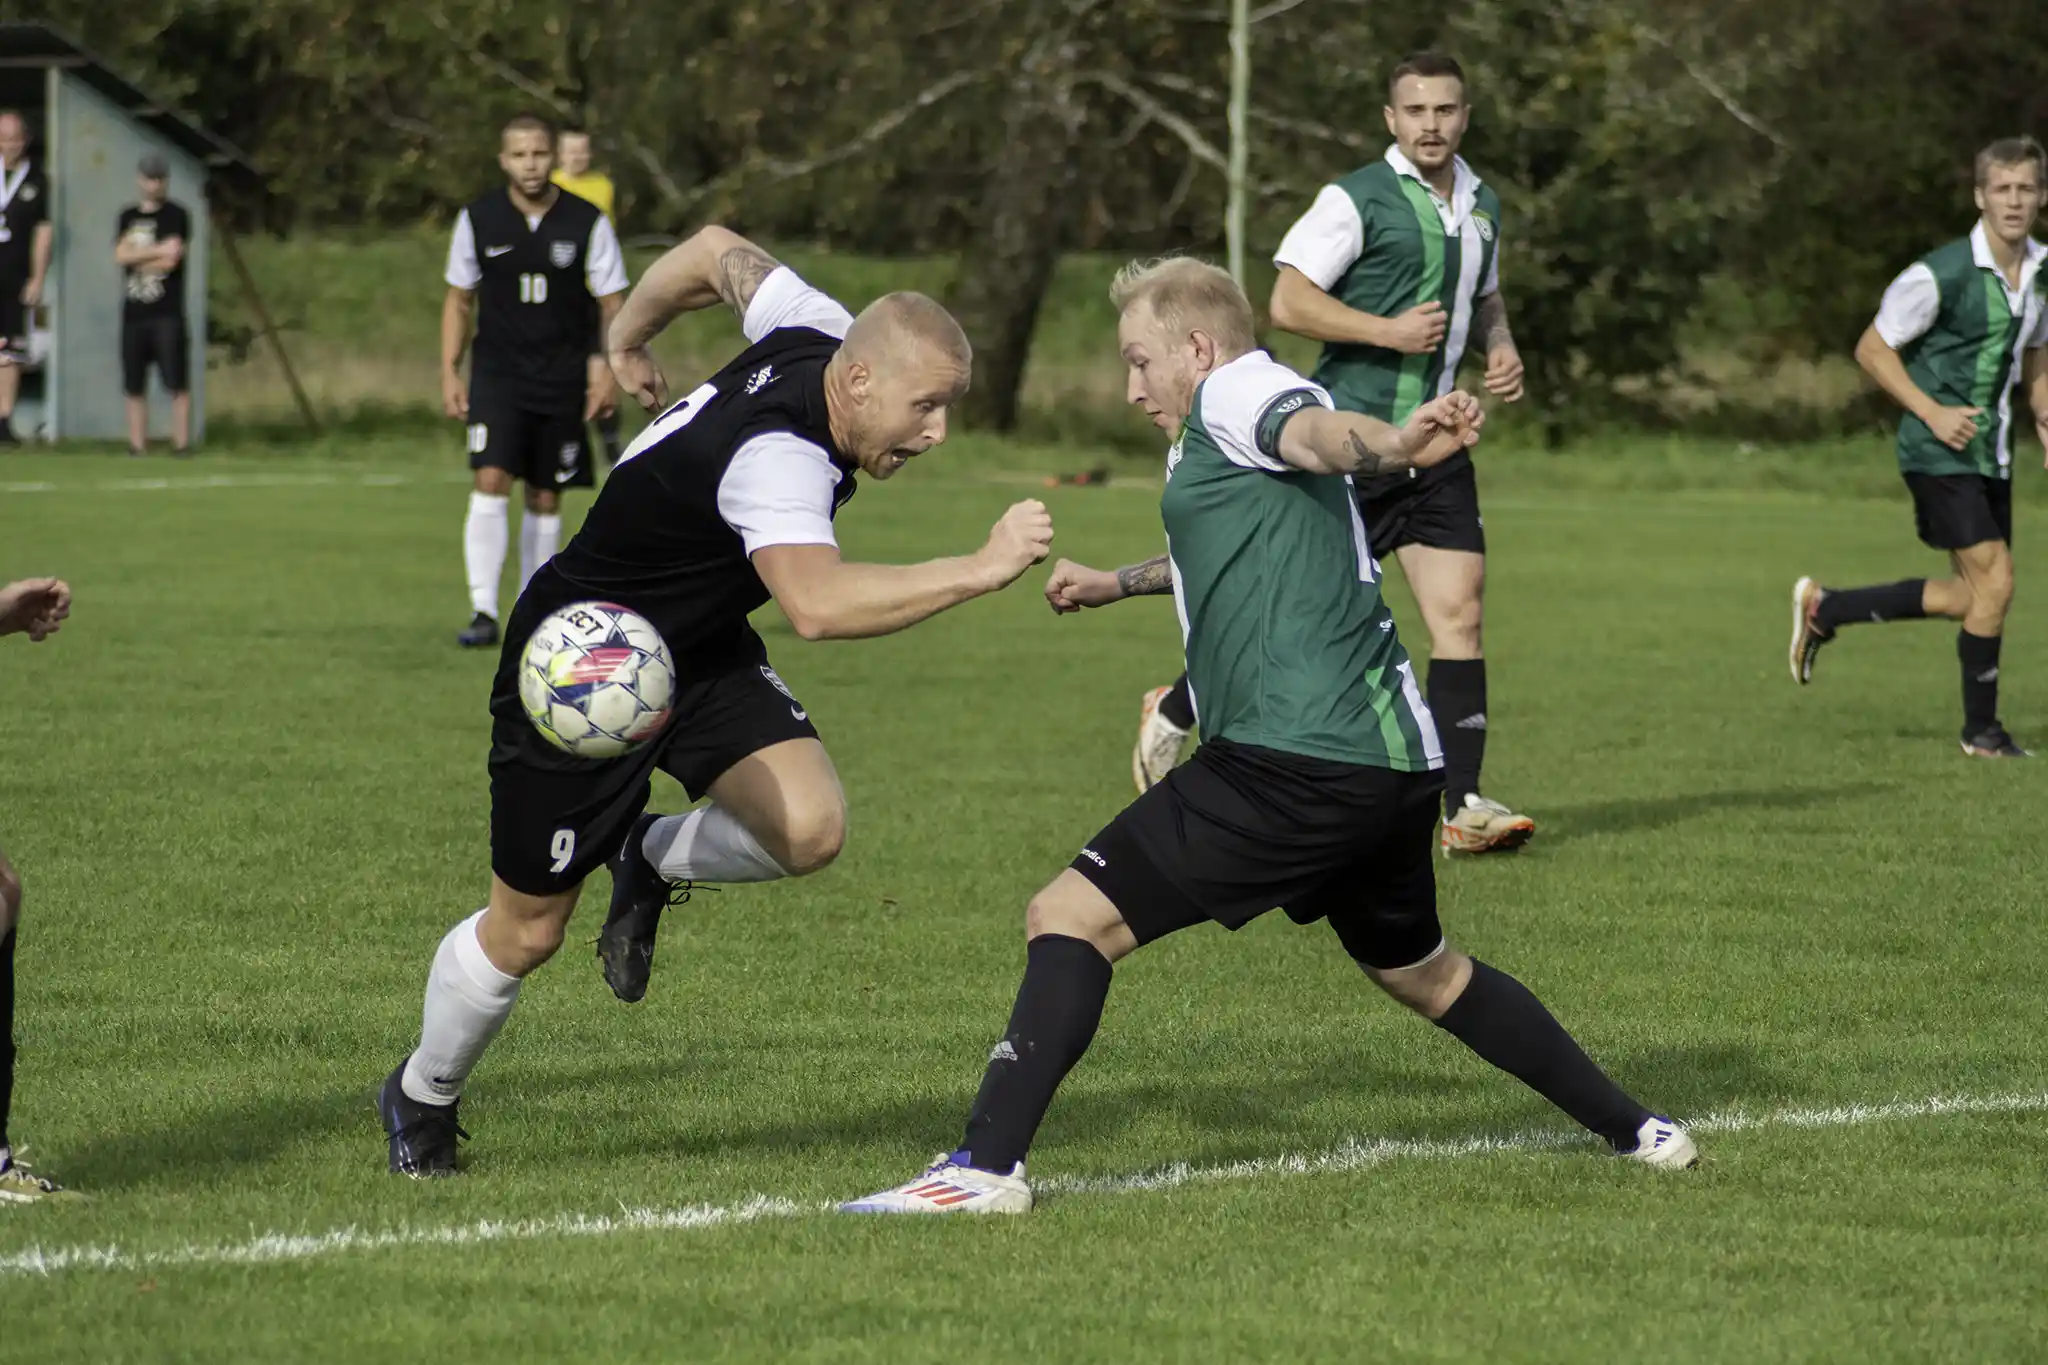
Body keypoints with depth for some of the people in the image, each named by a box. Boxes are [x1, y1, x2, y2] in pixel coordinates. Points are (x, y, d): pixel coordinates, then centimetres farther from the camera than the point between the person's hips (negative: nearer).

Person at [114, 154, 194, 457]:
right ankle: (137, 449, 9)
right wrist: (158, 250, -10)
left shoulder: (177, 216, 2)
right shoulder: (128, 217, 16)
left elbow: (170, 261, -9)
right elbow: (121, 255, -1)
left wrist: (137, 258, 2)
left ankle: (181, 445, -8)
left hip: (167, 313, -5)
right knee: (134, 386, 5)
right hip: (133, 314, 5)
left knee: (178, 384, -9)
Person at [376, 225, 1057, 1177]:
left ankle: (651, 864, 12)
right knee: (526, 932, 7)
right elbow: (818, 605, -54)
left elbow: (720, 253, 6)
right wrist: (983, 569, -53)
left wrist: (629, 338, 24)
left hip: (701, 652, 8)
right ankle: (421, 1097, 35)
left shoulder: (821, 335, -13)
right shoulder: (775, 455, -37)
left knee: (810, 828, -19)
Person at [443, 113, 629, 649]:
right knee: (491, 480, -17)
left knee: (545, 499, 7)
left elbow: (613, 303, 2)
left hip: (563, 381, 1)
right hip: (497, 374, -1)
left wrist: (610, 372, -8)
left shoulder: (587, 222, -3)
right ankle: (483, 611, -19)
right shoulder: (477, 220, -1)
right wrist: (449, 373, 3)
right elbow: (459, 299, 9)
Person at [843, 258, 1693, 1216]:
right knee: (1421, 973, 29)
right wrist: (1118, 584, 62)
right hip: (1396, 757, 10)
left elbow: (1308, 430, -26)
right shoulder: (1226, 447, 27)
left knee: (1069, 920, -11)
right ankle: (1633, 1129, 34)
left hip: (1298, 762, -10)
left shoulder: (1235, 389, -1)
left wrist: (1393, 445, -47)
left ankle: (987, 1165, -20)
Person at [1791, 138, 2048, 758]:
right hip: (1939, 451, -8)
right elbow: (1872, 349, -10)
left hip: (1991, 450, 8)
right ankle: (1981, 730, 2)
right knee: (1994, 581, -14)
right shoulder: (1941, 275, -17)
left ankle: (1824, 608, 25)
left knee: (1976, 597, 10)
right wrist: (1932, 412, -18)